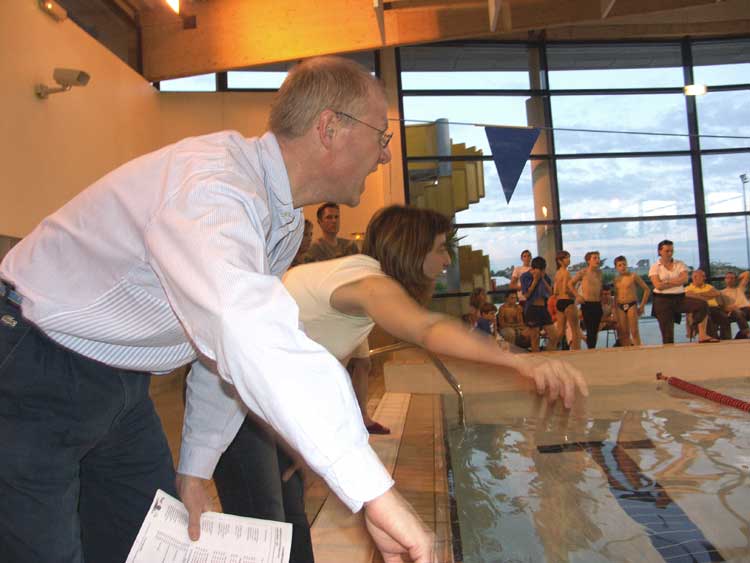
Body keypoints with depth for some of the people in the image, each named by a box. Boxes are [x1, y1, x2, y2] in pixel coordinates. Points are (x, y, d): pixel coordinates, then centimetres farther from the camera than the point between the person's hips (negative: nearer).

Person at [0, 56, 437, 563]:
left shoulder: (286, 222, 0)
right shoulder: (211, 183, -32)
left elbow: (230, 340, 7)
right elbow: (245, 327, -51)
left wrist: (196, 467, 6)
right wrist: (373, 488, -51)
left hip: (121, 382, 8)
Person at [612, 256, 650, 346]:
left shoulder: (633, 276, -1)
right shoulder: (616, 279, 11)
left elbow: (647, 289, 2)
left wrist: (642, 305, -1)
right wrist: (615, 311, 12)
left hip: (632, 305, -4)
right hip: (620, 307, 4)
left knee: (634, 331, -7)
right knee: (624, 333, 4)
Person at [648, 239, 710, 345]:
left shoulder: (680, 264, 9)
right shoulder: (655, 267, 1)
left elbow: (685, 279, -7)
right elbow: (658, 285, -13)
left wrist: (667, 282, -12)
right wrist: (677, 281, -7)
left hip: (679, 298, 2)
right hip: (663, 300, -2)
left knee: (702, 304, -22)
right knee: (667, 333, -3)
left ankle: (702, 335, -19)